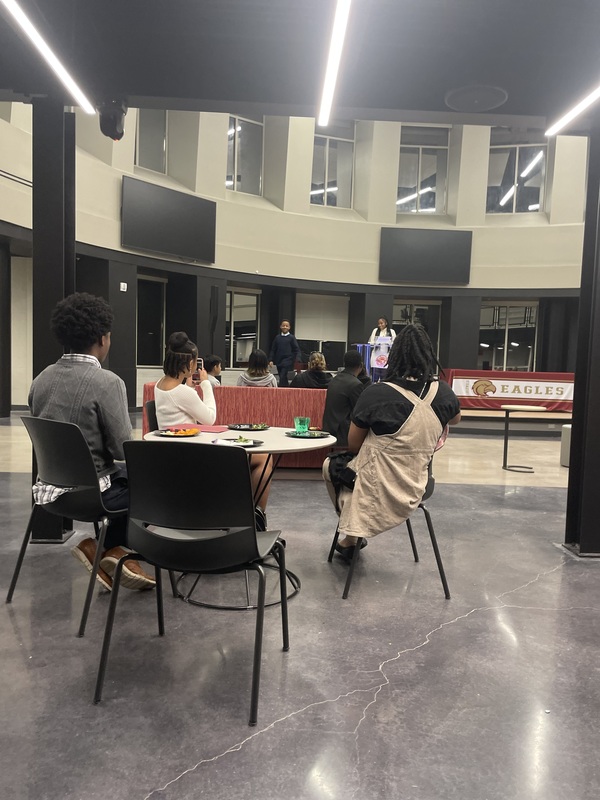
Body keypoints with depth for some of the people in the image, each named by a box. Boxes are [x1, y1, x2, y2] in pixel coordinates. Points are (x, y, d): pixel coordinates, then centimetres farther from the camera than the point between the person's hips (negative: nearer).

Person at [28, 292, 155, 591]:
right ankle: (110, 549, 17)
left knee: (130, 476, 26)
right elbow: (123, 450, -20)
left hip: (49, 487, 8)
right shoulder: (107, 382, -19)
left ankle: (110, 550, 23)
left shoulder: (41, 379, 4)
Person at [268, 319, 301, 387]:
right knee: (283, 378, 10)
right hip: (278, 361, 4)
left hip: (287, 361, -4)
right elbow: (273, 350, 13)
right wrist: (271, 360, 3)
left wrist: (297, 360, -15)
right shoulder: (277, 337, 9)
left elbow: (297, 350, -1)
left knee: (282, 377, -16)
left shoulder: (291, 337, 1)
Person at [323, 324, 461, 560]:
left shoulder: (375, 393, -21)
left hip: (379, 488, -5)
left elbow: (353, 445, -7)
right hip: (415, 487, 5)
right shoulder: (444, 392, -8)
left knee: (330, 465, 27)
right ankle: (354, 534, 35)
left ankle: (350, 536, 33)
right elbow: (455, 419, 17)